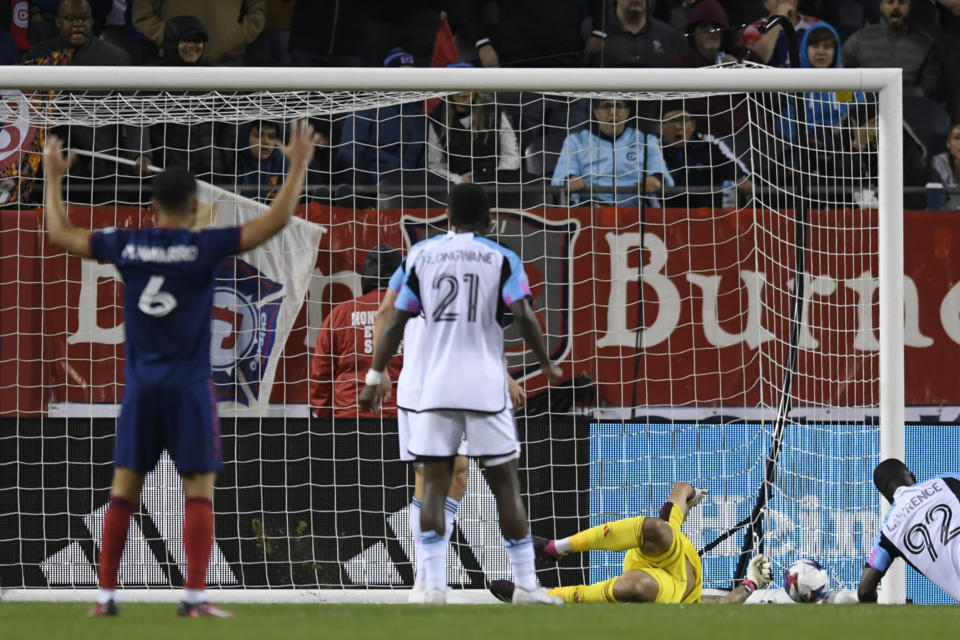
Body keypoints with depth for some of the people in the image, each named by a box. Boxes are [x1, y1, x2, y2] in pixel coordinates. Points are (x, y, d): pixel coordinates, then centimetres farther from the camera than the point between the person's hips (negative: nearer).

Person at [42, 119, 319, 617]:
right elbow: (274, 222, -11)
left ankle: (105, 595, 7)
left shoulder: (126, 245, 1)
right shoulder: (203, 247, -9)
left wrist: (53, 178, 25)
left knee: (124, 491, 8)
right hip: (189, 388, -3)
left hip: (141, 388, 3)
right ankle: (194, 596, -10)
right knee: (200, 491, -1)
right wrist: (299, 165, -3)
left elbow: (59, 234, 13)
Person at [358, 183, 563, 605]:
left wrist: (374, 378, 12)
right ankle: (526, 584, 4)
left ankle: (434, 585, -8)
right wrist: (547, 365, 3)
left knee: (434, 484, 3)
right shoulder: (502, 259, 2)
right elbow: (523, 316, -10)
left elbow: (395, 323, 7)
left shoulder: (421, 257, 9)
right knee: (505, 484, 4)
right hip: (486, 390, -2)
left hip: (435, 391, 2)